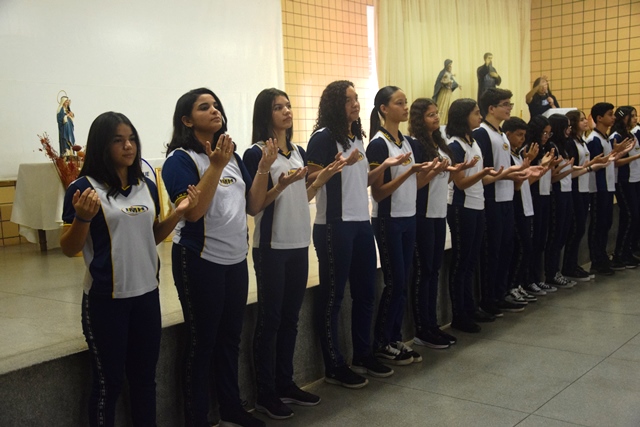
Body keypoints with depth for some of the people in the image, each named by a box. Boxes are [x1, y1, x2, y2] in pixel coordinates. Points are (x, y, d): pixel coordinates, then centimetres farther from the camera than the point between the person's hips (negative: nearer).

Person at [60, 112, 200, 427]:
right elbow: (69, 250, -8)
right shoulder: (84, 188, -10)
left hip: (146, 294, 5)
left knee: (144, 375, 17)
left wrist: (179, 212, 0)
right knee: (108, 380, 7)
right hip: (106, 299, -5)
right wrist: (83, 218, -27)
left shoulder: (147, 187, 6)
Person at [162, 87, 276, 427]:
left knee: (230, 337, 16)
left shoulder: (233, 156, 9)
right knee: (202, 341, 3)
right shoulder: (180, 159, -10)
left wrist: (264, 167, -5)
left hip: (236, 260, 6)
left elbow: (253, 206, 7)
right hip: (200, 261, -6)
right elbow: (193, 211, -23)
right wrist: (216, 166, -27)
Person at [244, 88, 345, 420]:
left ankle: (285, 384, 25)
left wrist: (322, 178, 2)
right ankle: (265, 394, 11)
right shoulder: (255, 154, -9)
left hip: (299, 243, 7)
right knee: (269, 319, 1)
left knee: (290, 317, 13)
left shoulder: (299, 152, 11)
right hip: (272, 246, -6)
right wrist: (281, 184, -25)